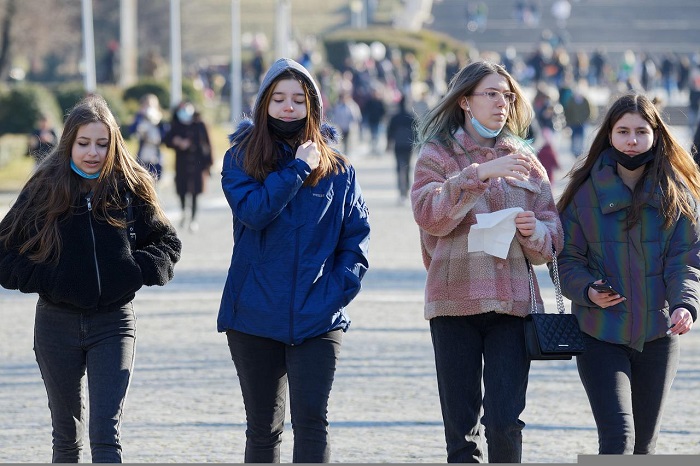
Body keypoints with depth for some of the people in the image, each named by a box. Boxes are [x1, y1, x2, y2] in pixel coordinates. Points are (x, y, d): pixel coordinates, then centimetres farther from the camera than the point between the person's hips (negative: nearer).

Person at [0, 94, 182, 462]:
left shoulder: (130, 190, -1)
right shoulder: (45, 190, -1)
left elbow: (166, 242, 9)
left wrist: (138, 271, -9)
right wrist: (44, 279, -13)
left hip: (113, 323, -1)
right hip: (57, 322, 1)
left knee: (106, 434, -12)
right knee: (66, 432, 13)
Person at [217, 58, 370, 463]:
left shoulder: (336, 168, 6)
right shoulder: (240, 159, 3)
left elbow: (357, 235, 5)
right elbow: (253, 210, -16)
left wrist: (338, 289, -7)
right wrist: (299, 169, -12)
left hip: (318, 320, 0)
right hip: (255, 318, 1)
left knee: (312, 420, -12)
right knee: (263, 427, 9)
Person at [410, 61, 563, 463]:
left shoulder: (525, 161, 14)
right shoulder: (438, 154, 7)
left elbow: (552, 239, 11)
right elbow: (429, 213, -12)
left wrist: (534, 232, -11)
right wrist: (479, 174, -20)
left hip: (512, 304, 1)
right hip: (455, 303, -1)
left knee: (505, 422, -9)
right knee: (461, 427, 1)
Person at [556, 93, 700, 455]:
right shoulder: (586, 190, -1)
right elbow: (567, 258, 1)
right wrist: (588, 290, -19)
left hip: (657, 334, 2)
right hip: (599, 333, -2)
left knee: (644, 443, 11)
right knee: (617, 438, -16)